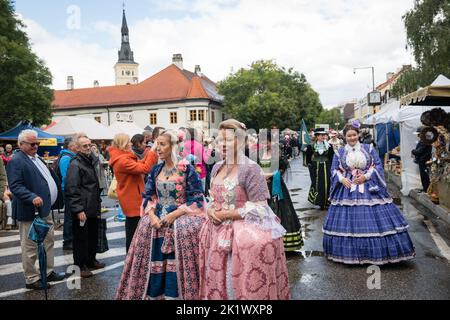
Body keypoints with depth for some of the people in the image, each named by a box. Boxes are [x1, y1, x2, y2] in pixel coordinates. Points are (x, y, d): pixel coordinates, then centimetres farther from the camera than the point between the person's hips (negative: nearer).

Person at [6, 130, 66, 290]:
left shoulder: (37, 158, 12)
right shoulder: (16, 161, -16)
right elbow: (15, 186, -24)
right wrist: (32, 197, -35)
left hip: (45, 209, 9)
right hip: (30, 212, -9)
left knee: (49, 241, 18)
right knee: (30, 247, 4)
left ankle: (49, 272, 32)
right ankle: (31, 279, 17)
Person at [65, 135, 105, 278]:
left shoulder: (90, 161, 15)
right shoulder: (75, 164, -15)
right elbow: (71, 189, -20)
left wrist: (98, 202, 22)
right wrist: (78, 210, -23)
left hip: (92, 208, 9)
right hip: (82, 210, -9)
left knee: (93, 236, 17)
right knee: (81, 238, 2)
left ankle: (91, 260, 32)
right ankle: (80, 266, 14)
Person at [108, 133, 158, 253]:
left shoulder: (122, 158, 8)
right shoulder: (122, 161, -24)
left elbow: (139, 165, 10)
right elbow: (144, 169, -28)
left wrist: (150, 153, -1)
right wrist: (152, 153, -19)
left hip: (131, 199, 11)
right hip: (132, 200, -11)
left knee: (131, 230, 20)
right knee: (133, 231, 0)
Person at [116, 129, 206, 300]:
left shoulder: (187, 169, -7)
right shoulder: (156, 170, 9)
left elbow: (197, 198, -10)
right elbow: (148, 196, 10)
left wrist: (174, 214, -17)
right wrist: (152, 215, -9)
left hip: (181, 223, -4)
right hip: (156, 222, 5)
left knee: (175, 268, -6)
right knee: (154, 264, 5)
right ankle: (154, 294, 21)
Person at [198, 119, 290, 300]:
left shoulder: (251, 169, -14)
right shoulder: (217, 167, 8)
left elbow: (259, 208, -18)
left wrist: (226, 214, -17)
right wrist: (210, 210, -4)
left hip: (246, 234, -7)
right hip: (218, 232, 7)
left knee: (243, 283, 4)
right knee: (218, 282, 16)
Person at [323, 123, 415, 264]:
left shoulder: (369, 148, 4)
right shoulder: (340, 152, 7)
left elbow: (378, 165, 1)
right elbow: (335, 170, 8)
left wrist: (366, 176, -12)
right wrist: (342, 179, -10)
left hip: (369, 188, -1)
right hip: (347, 188, 1)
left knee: (373, 220, -2)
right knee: (347, 221, 2)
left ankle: (377, 252, 9)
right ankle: (348, 252, 15)